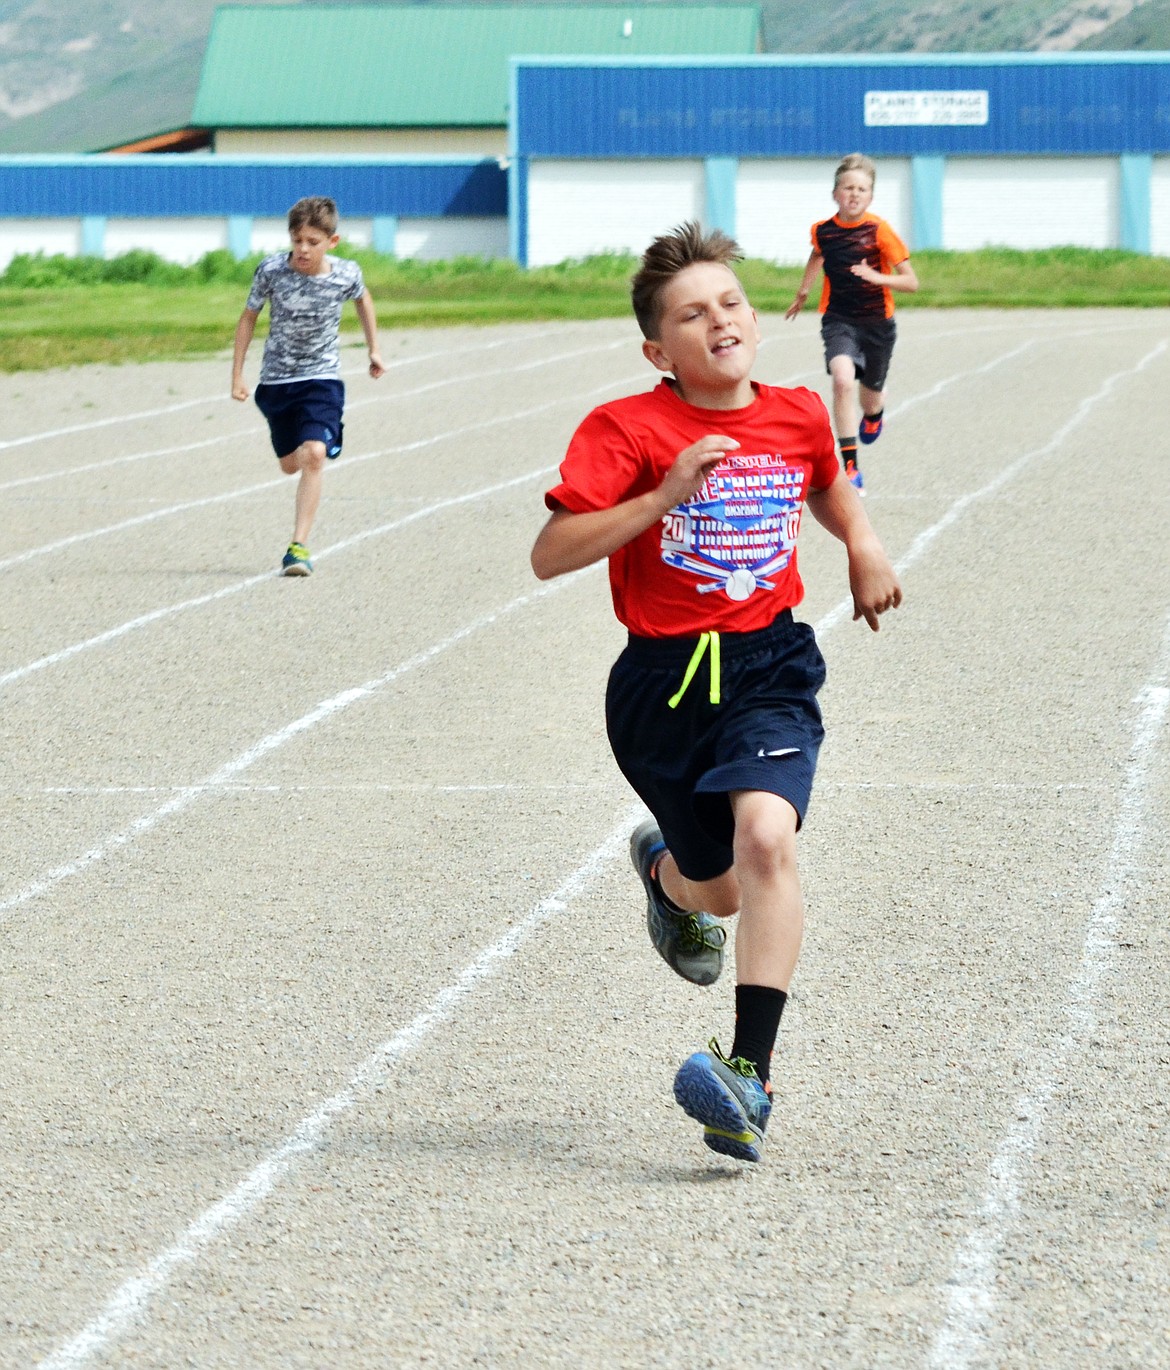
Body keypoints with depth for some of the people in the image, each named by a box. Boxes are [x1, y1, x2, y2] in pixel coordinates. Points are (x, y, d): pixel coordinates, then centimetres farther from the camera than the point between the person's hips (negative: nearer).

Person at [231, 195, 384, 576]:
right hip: (276, 379, 2)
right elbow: (249, 317, 0)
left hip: (322, 377, -2)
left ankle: (299, 545, -20)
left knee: (314, 454, -23)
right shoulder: (271, 270, -14)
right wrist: (237, 374, 0)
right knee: (290, 464, 15)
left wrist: (374, 349, 18)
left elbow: (362, 300, 12)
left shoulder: (346, 274, -13)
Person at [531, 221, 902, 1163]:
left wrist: (864, 545, 10)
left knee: (767, 837, -26)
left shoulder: (799, 417, 4)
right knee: (722, 892, 11)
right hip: (664, 680, -1)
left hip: (771, 668, 1)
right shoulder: (627, 430, -9)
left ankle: (752, 1072, -27)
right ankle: (668, 872, 53)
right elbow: (549, 555, -17)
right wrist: (664, 497, -25)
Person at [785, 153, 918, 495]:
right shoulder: (823, 230, -6)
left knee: (870, 396, 16)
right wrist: (803, 293, 30)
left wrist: (877, 277, -29)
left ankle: (873, 416, 58)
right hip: (839, 320, 0)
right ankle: (850, 465, -25)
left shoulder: (879, 230, -15)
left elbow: (911, 282, -13)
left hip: (877, 323, 0)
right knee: (843, 379, -26)